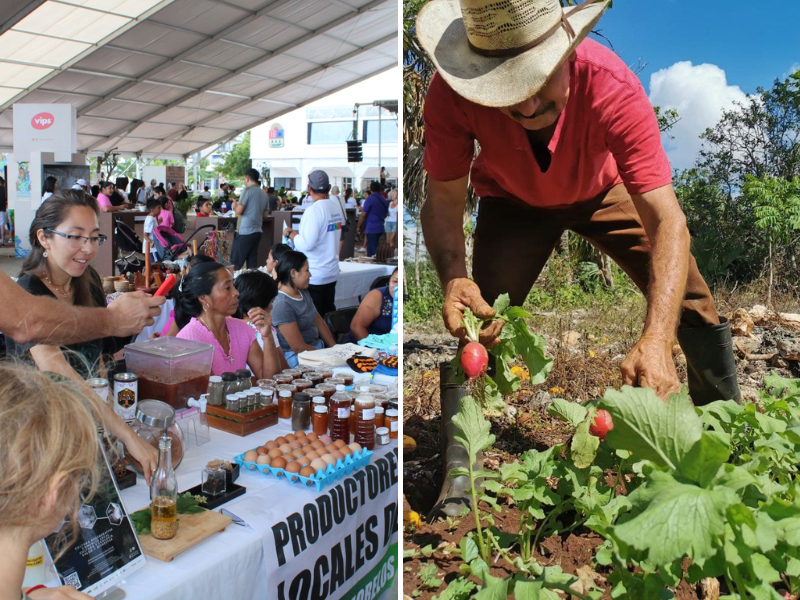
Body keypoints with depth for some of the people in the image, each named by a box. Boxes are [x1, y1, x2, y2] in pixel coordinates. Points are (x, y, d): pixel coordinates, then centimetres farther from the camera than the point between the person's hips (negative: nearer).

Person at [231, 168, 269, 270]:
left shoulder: (248, 190, -9)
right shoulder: (263, 193, 12)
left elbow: (239, 211, -13)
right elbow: (266, 215, 16)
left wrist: (234, 205, 7)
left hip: (245, 232, -7)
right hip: (257, 231, 7)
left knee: (235, 262, -2)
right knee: (252, 262, 8)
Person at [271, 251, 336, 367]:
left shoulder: (303, 292, 10)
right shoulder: (282, 304, -18)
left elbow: (319, 322, 14)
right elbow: (299, 348, -17)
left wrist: (335, 348, 5)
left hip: (317, 347, 9)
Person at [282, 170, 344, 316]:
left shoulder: (314, 210, -19)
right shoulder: (337, 206, 6)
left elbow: (306, 244, -23)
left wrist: (290, 233, -6)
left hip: (314, 276, -8)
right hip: (332, 273, 8)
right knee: (329, 313, 15)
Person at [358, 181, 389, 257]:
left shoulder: (370, 199, -11)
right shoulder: (384, 200, 10)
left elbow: (363, 215, -12)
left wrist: (359, 226, -2)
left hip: (371, 228, -7)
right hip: (380, 227, 7)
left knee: (371, 250, -5)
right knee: (376, 248, 16)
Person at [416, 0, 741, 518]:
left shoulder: (612, 87, -39)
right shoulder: (452, 95, -36)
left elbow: (667, 220, -42)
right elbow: (445, 199, -27)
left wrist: (655, 341, -56)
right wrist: (454, 277, -48)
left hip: (605, 191, 1)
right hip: (513, 203, 0)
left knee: (691, 302, -2)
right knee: (474, 318, -20)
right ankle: (459, 474, -5)